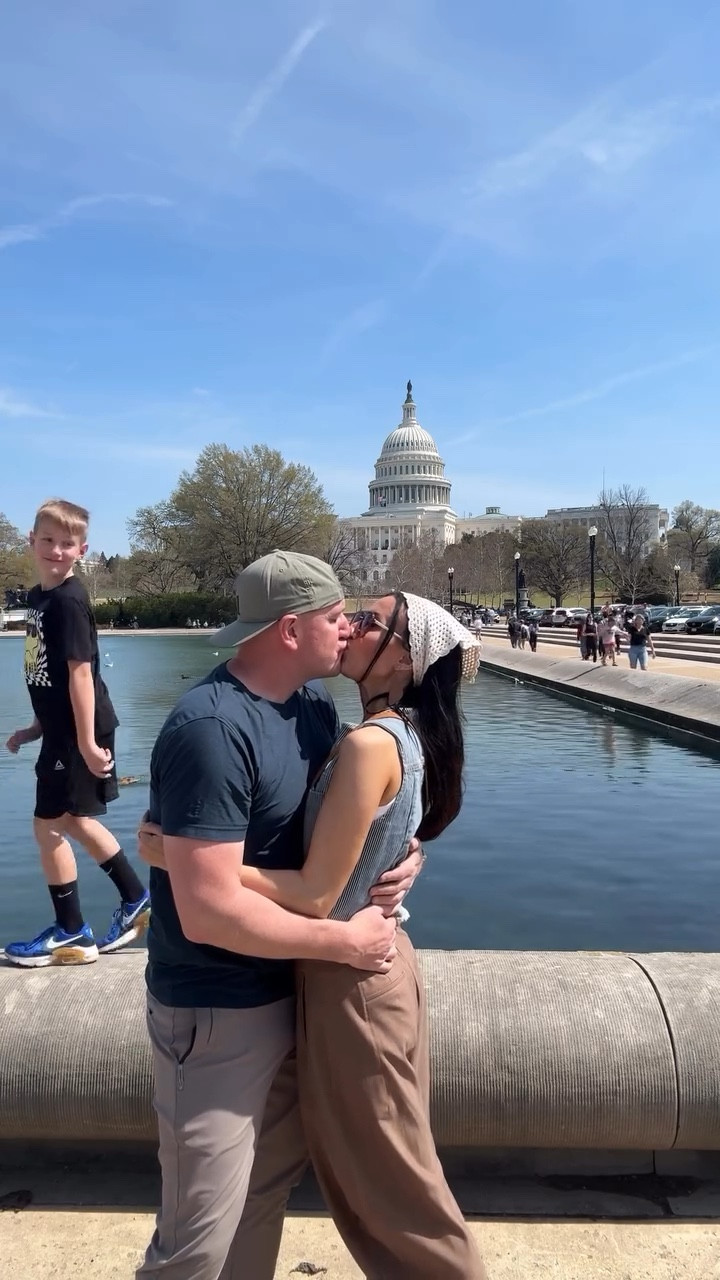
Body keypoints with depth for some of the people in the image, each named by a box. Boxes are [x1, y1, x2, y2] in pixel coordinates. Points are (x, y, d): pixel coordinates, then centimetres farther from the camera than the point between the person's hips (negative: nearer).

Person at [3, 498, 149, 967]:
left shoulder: (69, 600, -18)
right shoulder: (39, 596, 10)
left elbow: (81, 671, -22)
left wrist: (86, 741, -23)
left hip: (80, 731, -9)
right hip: (62, 728, 9)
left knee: (48, 825, 1)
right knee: (74, 820, 19)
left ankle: (71, 933, 17)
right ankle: (137, 899, 31)